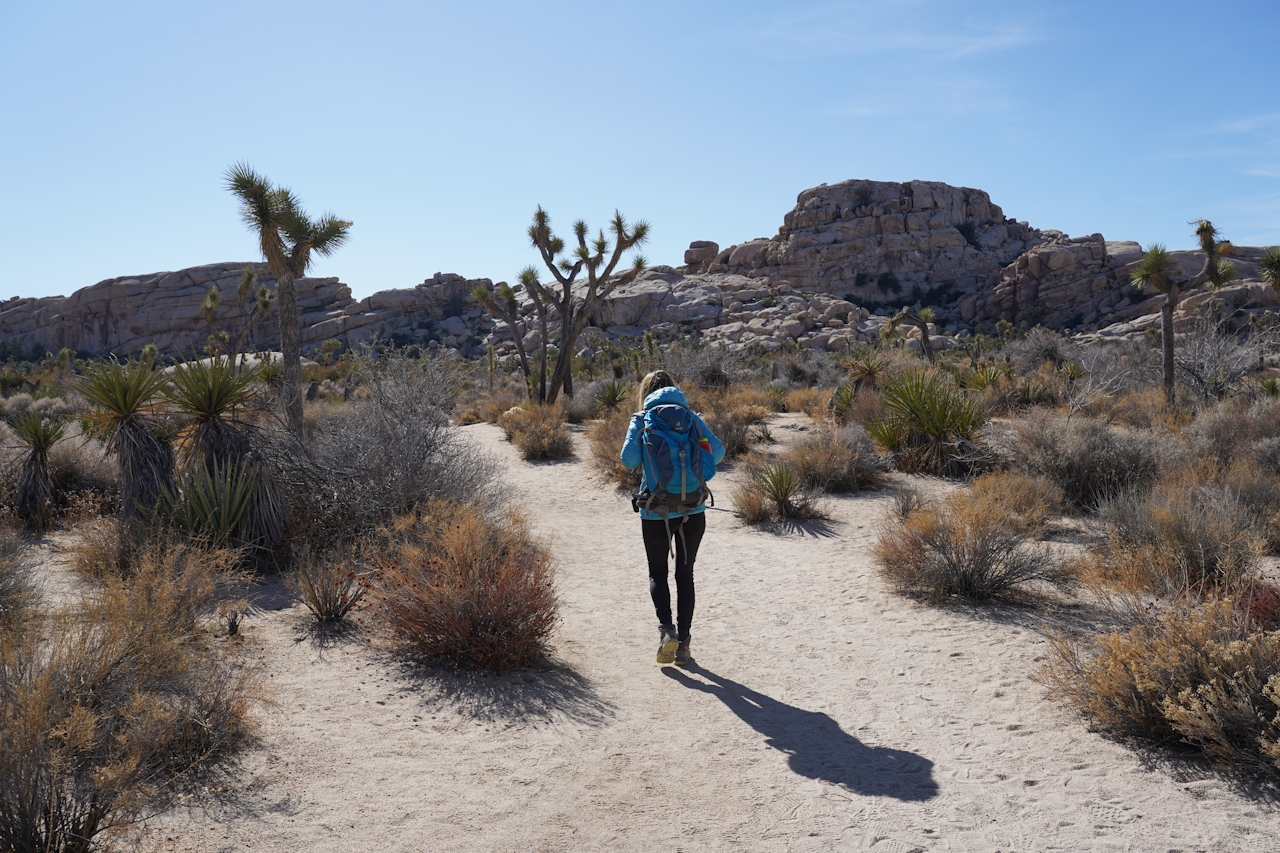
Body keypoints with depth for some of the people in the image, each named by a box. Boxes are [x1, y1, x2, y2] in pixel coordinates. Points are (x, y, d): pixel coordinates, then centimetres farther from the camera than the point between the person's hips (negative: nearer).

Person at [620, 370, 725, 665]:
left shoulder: (642, 420, -3)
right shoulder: (691, 417, 2)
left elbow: (629, 459, -13)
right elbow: (717, 452, -5)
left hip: (655, 514, -1)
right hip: (693, 511, 2)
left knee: (657, 573, 14)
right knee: (685, 574, 14)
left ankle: (666, 628, -8)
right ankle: (683, 642, 15)